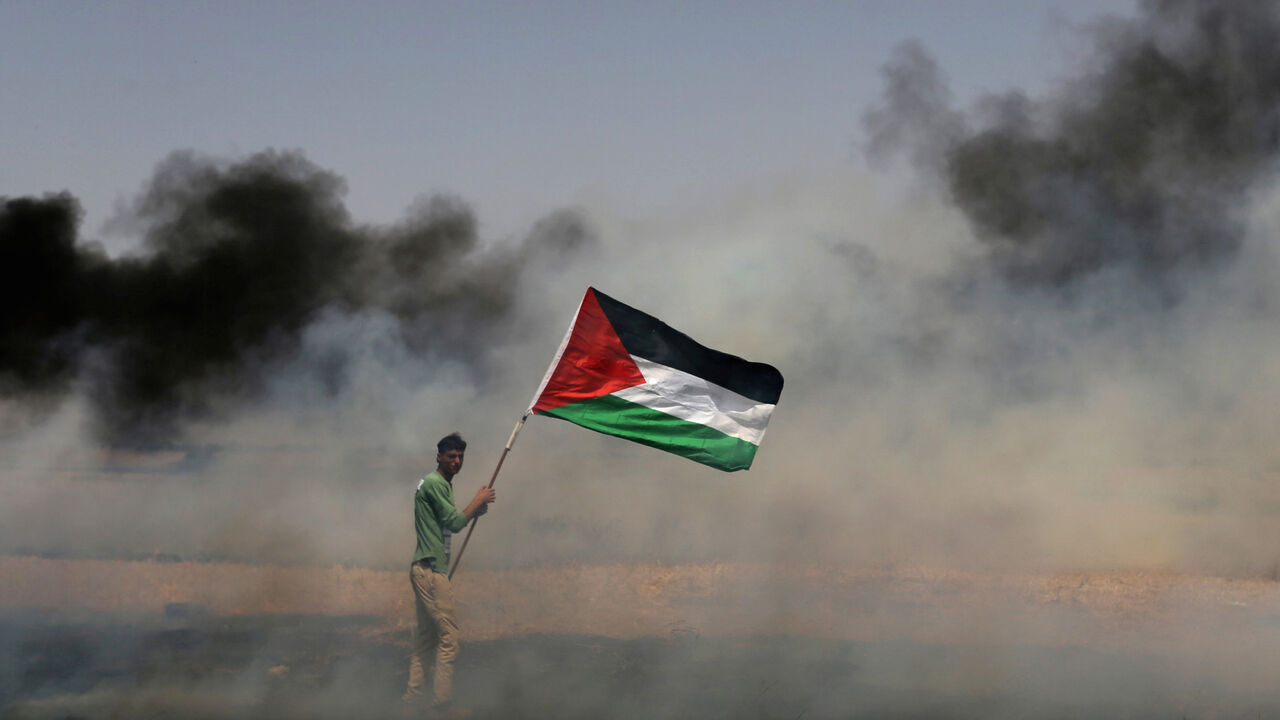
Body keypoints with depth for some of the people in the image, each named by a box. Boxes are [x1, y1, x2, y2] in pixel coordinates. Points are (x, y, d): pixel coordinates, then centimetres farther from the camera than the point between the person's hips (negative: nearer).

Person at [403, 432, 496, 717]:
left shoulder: (440, 484, 20)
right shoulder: (435, 483, -12)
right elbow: (455, 522, -16)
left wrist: (476, 511, 8)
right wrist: (477, 502, -3)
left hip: (424, 570, 11)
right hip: (432, 569, -11)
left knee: (426, 637, 14)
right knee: (448, 637, -9)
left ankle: (412, 698, 17)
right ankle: (442, 704, -7)